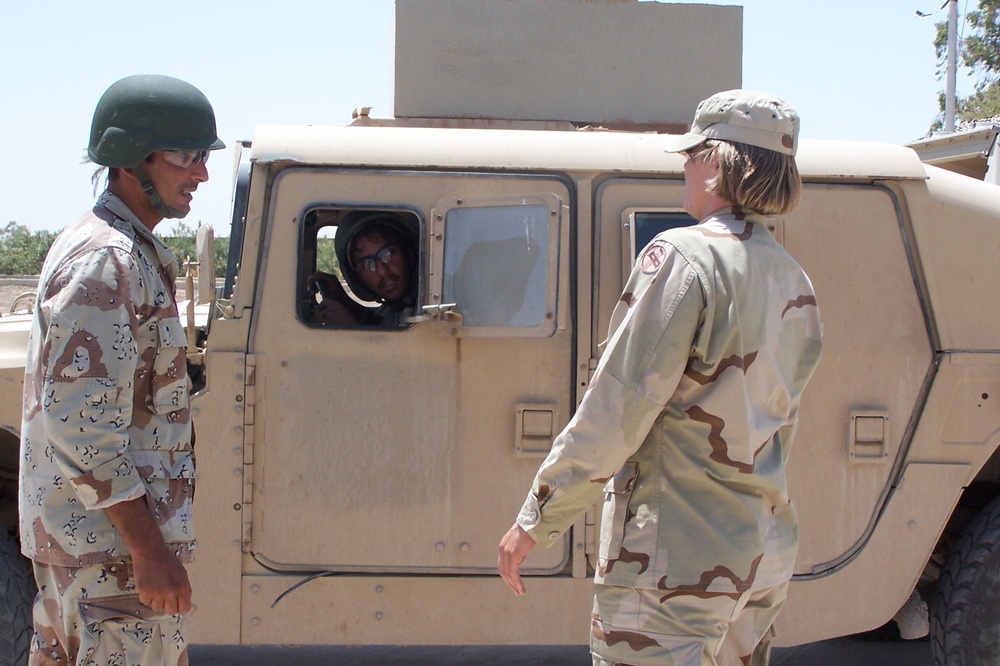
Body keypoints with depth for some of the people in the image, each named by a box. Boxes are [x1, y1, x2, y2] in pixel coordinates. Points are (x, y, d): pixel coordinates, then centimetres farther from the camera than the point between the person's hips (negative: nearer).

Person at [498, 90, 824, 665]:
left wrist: (534, 522, -11)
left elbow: (615, 413, -17)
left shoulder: (685, 257, -14)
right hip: (766, 559, 8)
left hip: (677, 561, -8)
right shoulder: (794, 284, 9)